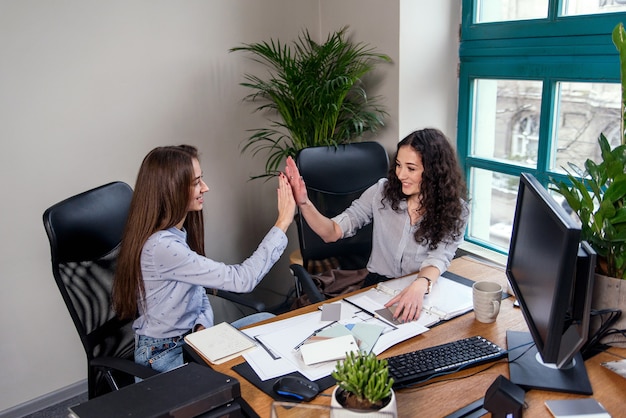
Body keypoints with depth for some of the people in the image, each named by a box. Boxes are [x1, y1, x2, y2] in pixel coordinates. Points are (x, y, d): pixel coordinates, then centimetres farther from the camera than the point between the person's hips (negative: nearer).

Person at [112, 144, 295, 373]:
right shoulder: (161, 247, -30)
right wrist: (282, 223, -25)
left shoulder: (177, 232, 0)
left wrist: (203, 325, -11)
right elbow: (242, 279, -30)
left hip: (191, 336, 8)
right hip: (166, 355, -8)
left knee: (267, 321, -3)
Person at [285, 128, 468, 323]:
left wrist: (420, 285, -44)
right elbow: (332, 233, -6)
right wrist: (304, 203, -25)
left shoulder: (454, 211, -6)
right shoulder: (383, 191, -5)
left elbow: (439, 258, -21)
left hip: (425, 292, 0)